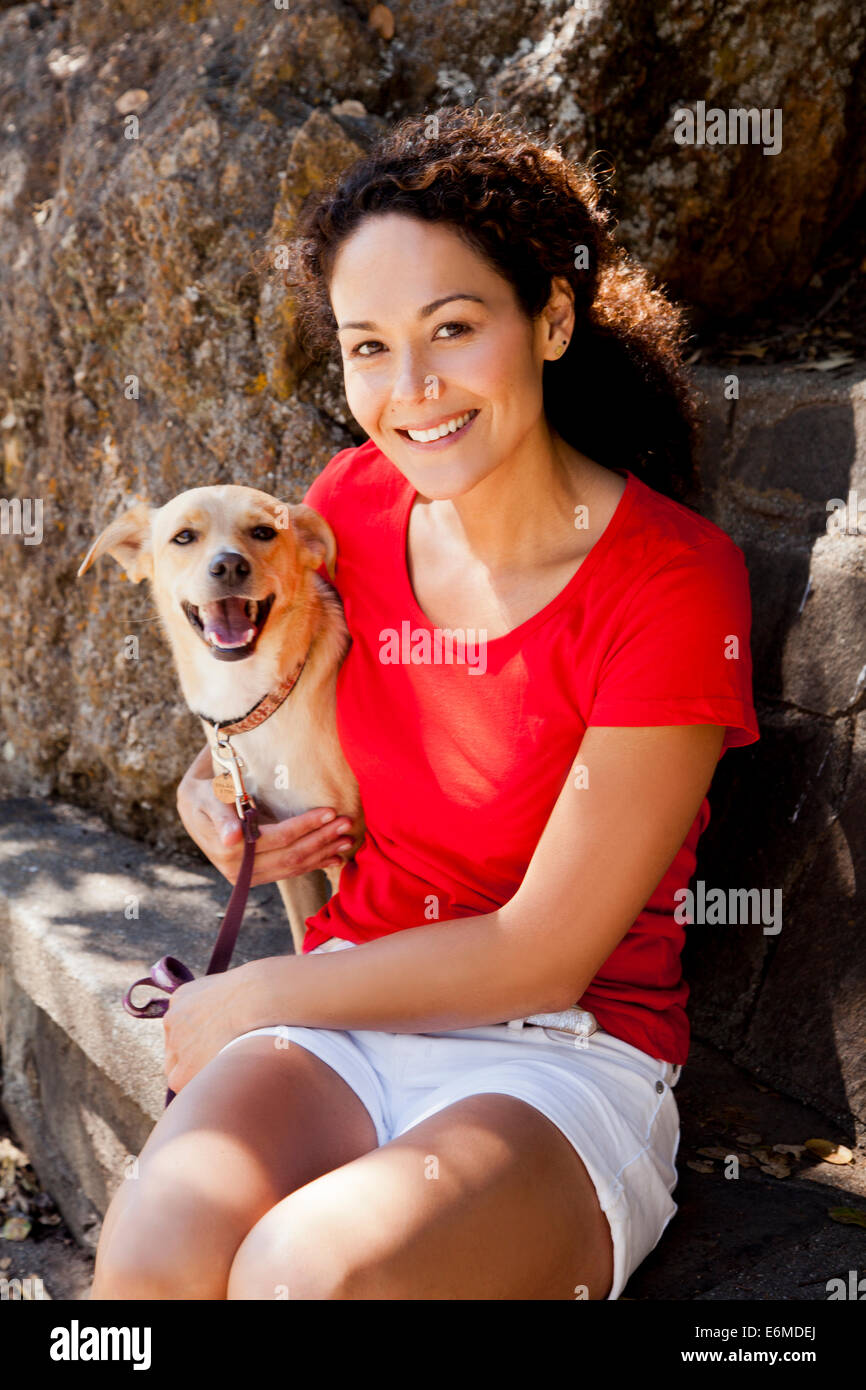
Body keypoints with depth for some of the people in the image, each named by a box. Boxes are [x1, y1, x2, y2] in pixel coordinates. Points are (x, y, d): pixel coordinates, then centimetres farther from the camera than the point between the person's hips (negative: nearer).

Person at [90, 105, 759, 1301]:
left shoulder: (672, 583, -15)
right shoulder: (354, 505, 1)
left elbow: (542, 957, -14)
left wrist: (238, 1002, -7)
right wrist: (214, 787, 0)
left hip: (559, 1064, -3)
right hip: (340, 1025, 4)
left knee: (306, 1270, -31)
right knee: (152, 1252, -26)